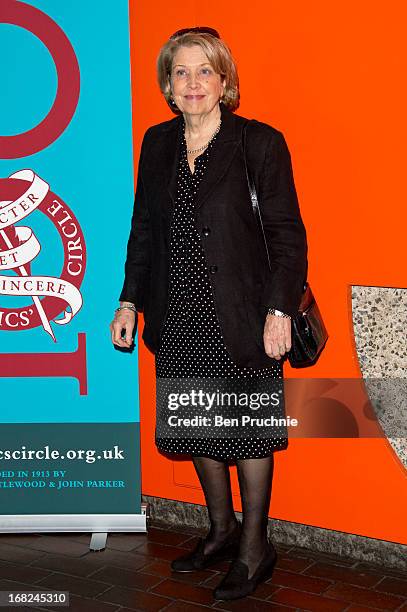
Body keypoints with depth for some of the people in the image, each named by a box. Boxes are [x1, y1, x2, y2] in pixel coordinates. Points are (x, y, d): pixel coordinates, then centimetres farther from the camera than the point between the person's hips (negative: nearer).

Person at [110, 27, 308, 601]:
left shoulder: (260, 143, -8)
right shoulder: (158, 143, 7)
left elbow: (287, 234, -8)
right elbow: (143, 228, 13)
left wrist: (279, 310, -14)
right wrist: (130, 301, 9)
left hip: (241, 319, -5)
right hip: (179, 320, 5)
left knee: (248, 429, 6)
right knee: (196, 426, 14)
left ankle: (254, 547, 23)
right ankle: (222, 530, 35)